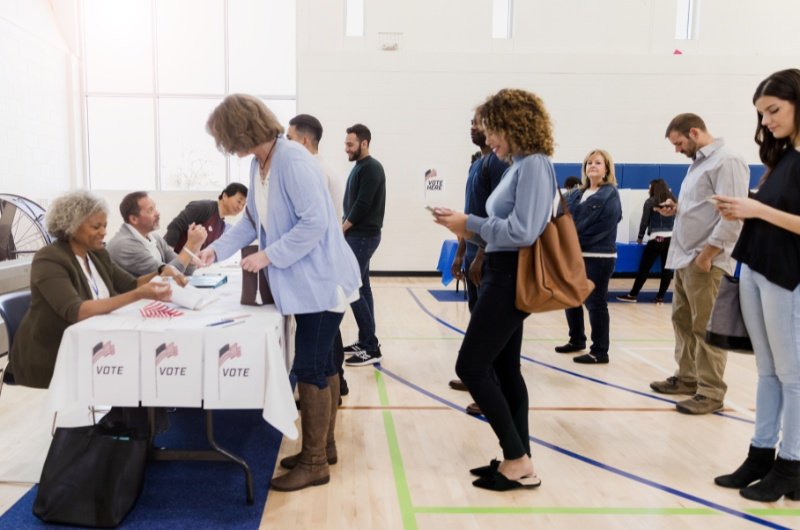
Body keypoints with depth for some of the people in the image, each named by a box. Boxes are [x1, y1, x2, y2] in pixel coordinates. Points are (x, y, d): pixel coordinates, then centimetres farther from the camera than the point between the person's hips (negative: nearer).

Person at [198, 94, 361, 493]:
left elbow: (315, 222, -25)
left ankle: (314, 463, 12)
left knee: (309, 368, -3)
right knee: (321, 363, 17)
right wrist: (216, 249, 9)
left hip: (322, 280, -9)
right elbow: (253, 219, 17)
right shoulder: (259, 164, 8)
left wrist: (268, 256, -20)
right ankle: (323, 446, 31)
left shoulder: (293, 160, -20)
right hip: (307, 281, 9)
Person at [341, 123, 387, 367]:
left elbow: (363, 206, -19)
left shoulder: (371, 168, -13)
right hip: (358, 235, 9)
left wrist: (342, 228, -8)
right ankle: (365, 341, 18)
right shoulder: (359, 167, 16)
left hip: (363, 237, -9)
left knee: (352, 289, -10)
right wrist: (345, 229, 4)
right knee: (361, 288, 11)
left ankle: (372, 348, -4)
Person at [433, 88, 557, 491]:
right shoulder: (518, 166, 14)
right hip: (502, 275, 10)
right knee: (505, 369, 13)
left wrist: (469, 224, -15)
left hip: (512, 278, -10)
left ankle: (518, 460, 5)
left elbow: (523, 231, -23)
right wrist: (468, 229, 2)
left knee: (470, 367, -5)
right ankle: (518, 459, 23)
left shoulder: (534, 165, -14)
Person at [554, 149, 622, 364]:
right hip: (575, 255, 7)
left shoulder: (610, 195, -5)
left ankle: (599, 352, 7)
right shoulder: (577, 195, 15)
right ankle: (576, 340, 33)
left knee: (595, 303, -3)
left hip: (598, 257, -7)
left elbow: (602, 227, -15)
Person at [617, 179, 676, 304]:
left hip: (656, 238, -4)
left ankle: (633, 295, 3)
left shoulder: (650, 202, 2)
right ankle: (660, 296, 5)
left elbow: (645, 221, 1)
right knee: (667, 268, 4)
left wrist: (640, 237, 11)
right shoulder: (673, 201, 13)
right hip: (671, 238, 4)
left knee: (644, 267, -1)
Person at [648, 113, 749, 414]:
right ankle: (687, 377, 27)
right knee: (683, 320, 15)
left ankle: (711, 393, 5)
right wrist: (676, 208, 6)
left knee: (706, 328, -4)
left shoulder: (726, 162, -11)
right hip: (685, 258, 10)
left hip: (706, 261, -10)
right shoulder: (699, 163, 19)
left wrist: (705, 255, -20)